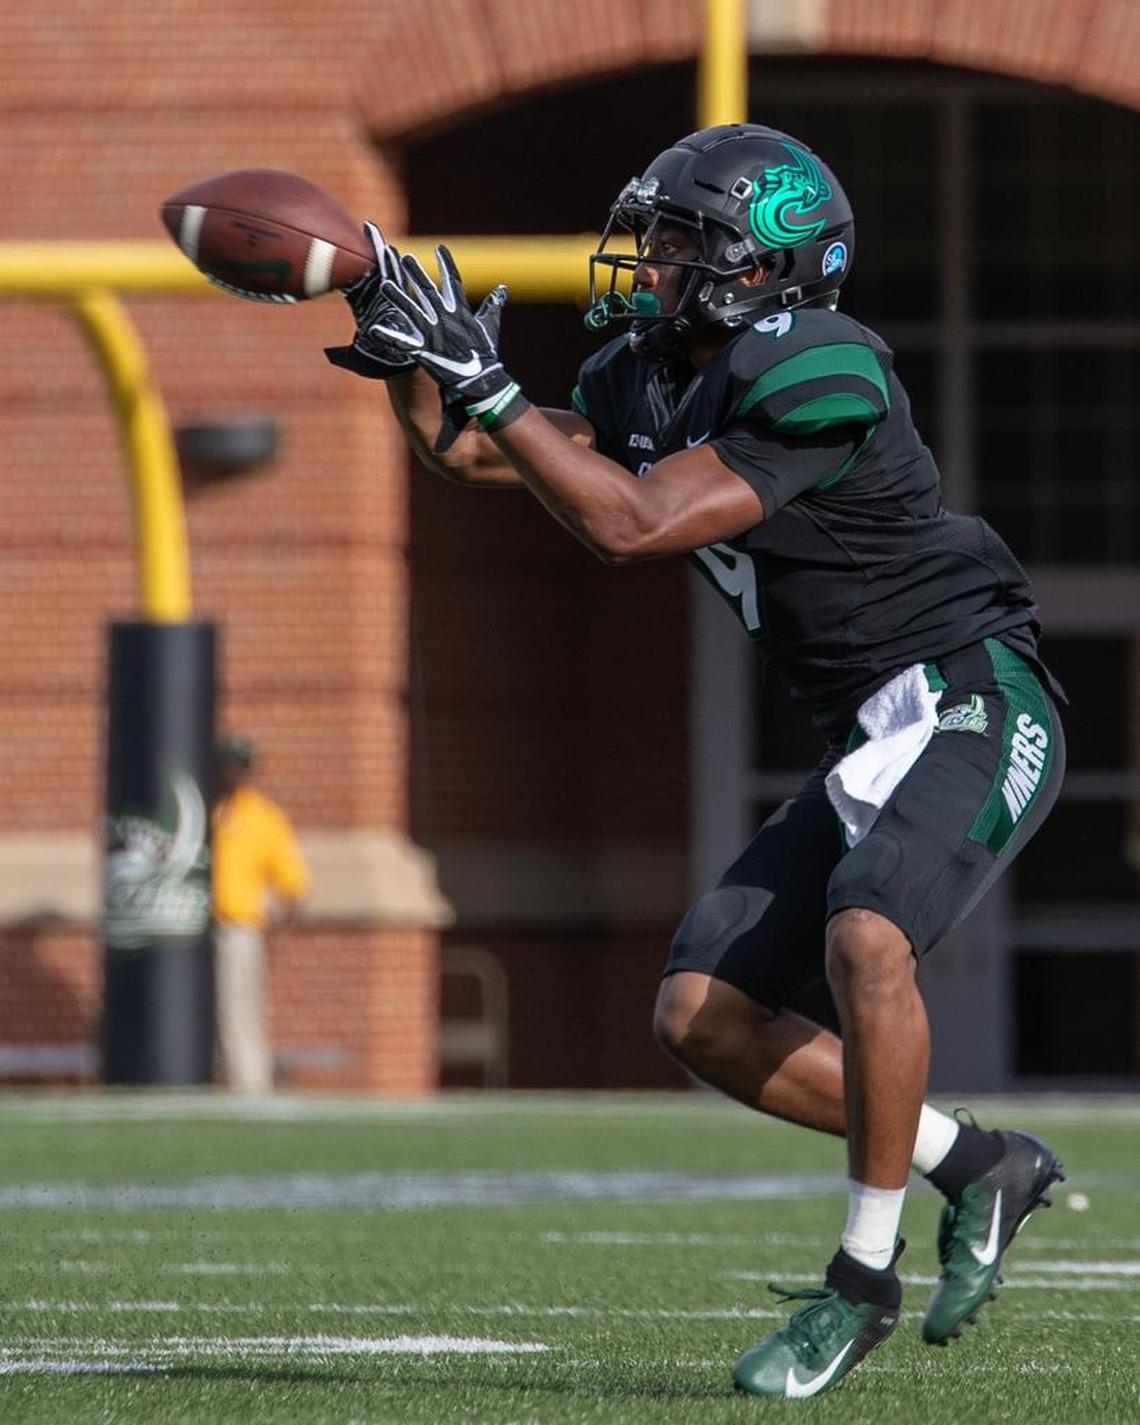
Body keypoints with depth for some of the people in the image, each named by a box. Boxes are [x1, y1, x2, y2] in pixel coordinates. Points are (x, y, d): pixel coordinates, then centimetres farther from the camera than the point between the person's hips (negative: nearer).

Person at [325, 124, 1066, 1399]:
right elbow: (462, 454, 13)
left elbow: (631, 526, -26)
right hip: (875, 742, 10)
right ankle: (976, 1168, 12)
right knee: (701, 1015, 2)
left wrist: (481, 381, -24)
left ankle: (863, 1279, -20)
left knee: (864, 936, -33)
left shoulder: (814, 377, -21)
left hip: (973, 706, -10)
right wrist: (405, 349, -6)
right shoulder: (653, 384, 6)